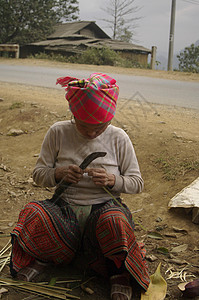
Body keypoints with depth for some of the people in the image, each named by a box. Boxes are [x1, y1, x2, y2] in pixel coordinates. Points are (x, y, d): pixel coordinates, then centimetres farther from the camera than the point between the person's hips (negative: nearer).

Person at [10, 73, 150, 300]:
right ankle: (43, 257, -1)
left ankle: (120, 273, -9)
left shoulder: (118, 138, 0)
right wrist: (58, 174, -17)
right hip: (64, 206, 2)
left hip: (104, 206, -1)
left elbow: (137, 183, 5)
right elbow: (38, 174, 6)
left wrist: (112, 180, -17)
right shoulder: (58, 133, 1)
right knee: (33, 214, -31)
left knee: (114, 222, -38)